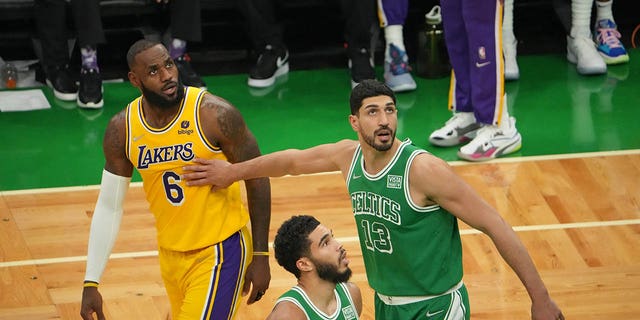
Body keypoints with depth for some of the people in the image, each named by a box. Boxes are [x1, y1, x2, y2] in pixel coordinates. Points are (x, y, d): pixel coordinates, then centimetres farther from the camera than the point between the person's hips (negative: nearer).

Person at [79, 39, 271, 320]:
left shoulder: (215, 115, -19)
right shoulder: (122, 129, -6)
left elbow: (257, 179, -9)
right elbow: (108, 207, 2)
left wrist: (261, 256, -7)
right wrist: (91, 283, -1)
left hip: (221, 250, -5)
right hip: (170, 253, 5)